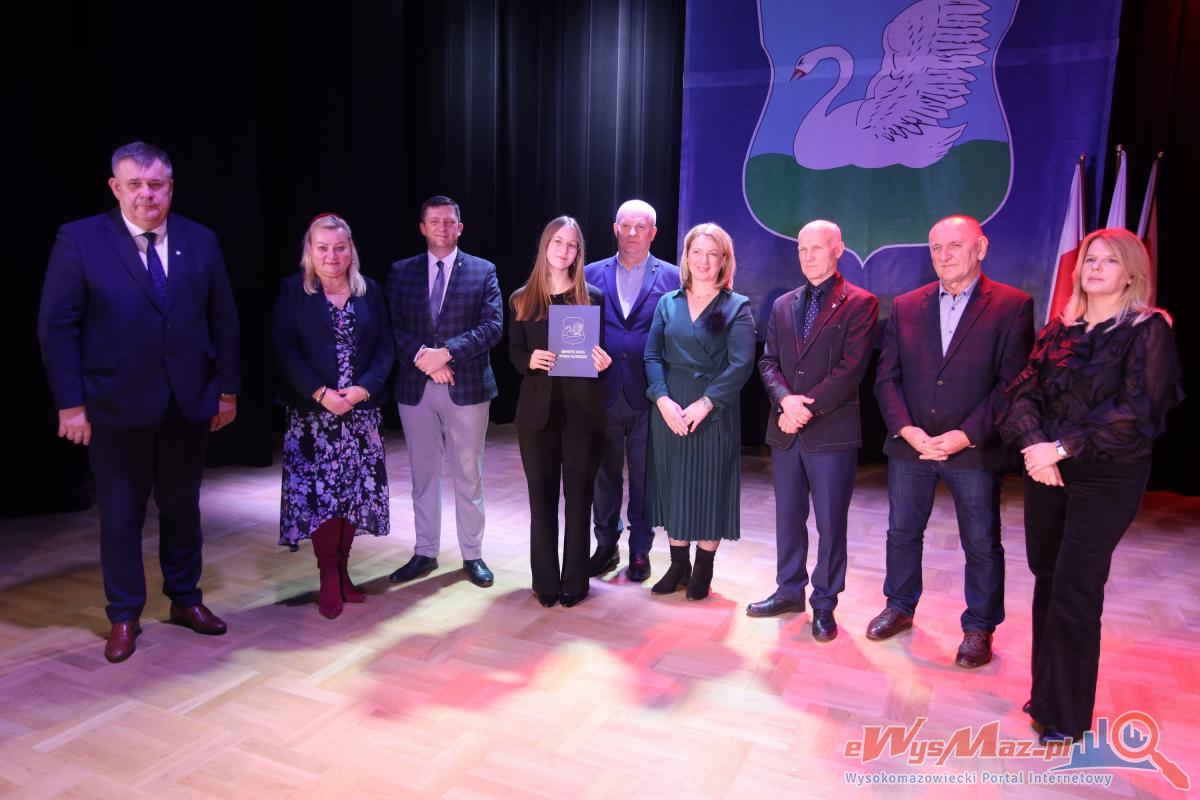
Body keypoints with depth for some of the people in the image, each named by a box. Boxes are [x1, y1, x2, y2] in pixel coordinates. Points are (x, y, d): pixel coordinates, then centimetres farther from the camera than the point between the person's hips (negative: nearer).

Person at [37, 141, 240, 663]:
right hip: (116, 405, -2)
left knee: (182, 505, 15)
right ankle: (124, 616, 25)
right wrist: (70, 403, -10)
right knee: (120, 512, 9)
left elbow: (223, 321, 5)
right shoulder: (79, 239, -5)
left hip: (189, 403, 3)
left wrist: (227, 389, 3)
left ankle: (185, 599, 31)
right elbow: (56, 326, -6)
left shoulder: (200, 241, 3)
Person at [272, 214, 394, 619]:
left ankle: (342, 570, 18)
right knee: (319, 491, -4)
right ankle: (328, 577, 9)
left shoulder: (370, 291, 7)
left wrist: (363, 388, -12)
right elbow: (284, 349, -5)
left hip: (362, 409, 2)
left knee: (356, 489, 4)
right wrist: (320, 393, -16)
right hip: (312, 410, -2)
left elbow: (385, 347, 4)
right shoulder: (293, 291, 1)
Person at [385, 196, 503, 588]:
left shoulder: (483, 271, 2)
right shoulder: (401, 272, 8)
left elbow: (493, 326, -8)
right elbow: (393, 327, 1)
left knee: (468, 474, 6)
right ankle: (425, 553, 24)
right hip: (415, 387, 2)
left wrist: (446, 351, -18)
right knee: (423, 474, 11)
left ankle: (472, 555, 18)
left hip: (467, 386, -2)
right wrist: (422, 357, -16)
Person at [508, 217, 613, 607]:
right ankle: (545, 580, 19)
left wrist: (603, 362, -17)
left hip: (582, 409, -1)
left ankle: (575, 580, 16)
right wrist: (530, 360, -15)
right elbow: (514, 353, 7)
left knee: (578, 495, 4)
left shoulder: (593, 297, 4)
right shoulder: (522, 299, 7)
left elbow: (600, 352, 5)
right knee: (542, 495, 7)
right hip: (537, 409, 1)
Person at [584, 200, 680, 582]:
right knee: (604, 475, 13)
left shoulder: (671, 277, 1)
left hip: (648, 396, -2)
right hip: (602, 392, 2)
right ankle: (606, 546, 28)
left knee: (644, 477, 9)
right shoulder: (592, 274, 7)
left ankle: (640, 551, 24)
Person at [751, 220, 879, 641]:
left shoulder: (860, 303, -3)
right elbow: (768, 362, 7)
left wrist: (807, 408, -16)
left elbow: (851, 368, -12)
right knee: (788, 518, 15)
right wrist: (785, 399, -12)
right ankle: (789, 591, 30)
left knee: (831, 524, 4)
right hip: (785, 431, 5)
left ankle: (824, 603, 19)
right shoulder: (783, 305, 13)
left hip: (832, 432, -5)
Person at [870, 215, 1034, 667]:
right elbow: (887, 376, 3)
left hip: (976, 449, -3)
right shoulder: (905, 306, 6)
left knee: (982, 543, 9)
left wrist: (966, 435, -17)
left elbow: (1013, 383, -9)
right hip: (910, 444, 3)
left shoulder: (1012, 306, -5)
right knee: (902, 532, 15)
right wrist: (906, 429, -11)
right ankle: (900, 607, 35)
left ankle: (979, 627, 28)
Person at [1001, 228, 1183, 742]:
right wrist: (1033, 443, -15)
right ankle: (1046, 694, 26)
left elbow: (1138, 410, -14)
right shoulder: (1059, 330, 10)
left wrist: (1063, 448, -18)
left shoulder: (1149, 331, -4)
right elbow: (1025, 392, 3)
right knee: (1047, 582, 11)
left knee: (1075, 593, -3)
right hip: (1046, 471, 5)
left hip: (1105, 477, -4)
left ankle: (1066, 715, 13)